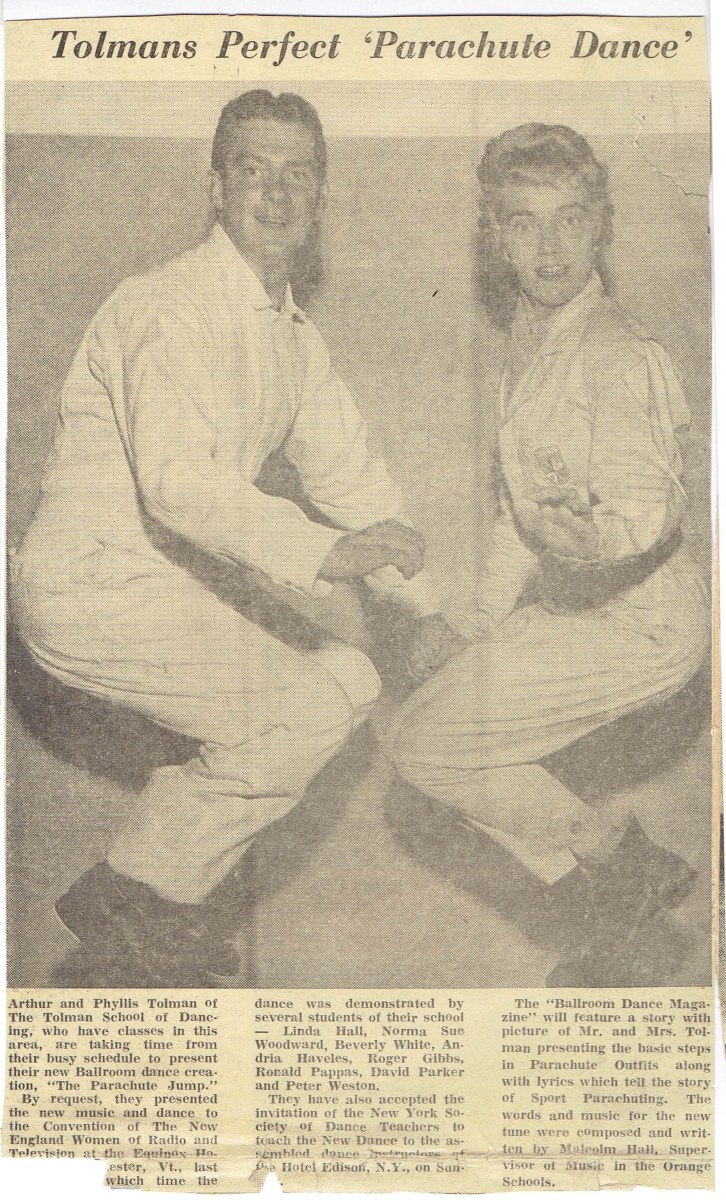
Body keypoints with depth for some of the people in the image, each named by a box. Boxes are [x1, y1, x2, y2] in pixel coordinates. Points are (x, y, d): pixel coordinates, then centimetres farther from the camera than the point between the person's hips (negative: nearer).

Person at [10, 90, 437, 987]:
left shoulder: (294, 336, 14)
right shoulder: (168, 309, -16)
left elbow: (348, 473, 15)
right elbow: (177, 480, -29)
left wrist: (433, 607, 10)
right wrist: (322, 554, -36)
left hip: (158, 578, 9)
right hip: (91, 580, -9)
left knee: (350, 675, 10)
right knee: (316, 704, -15)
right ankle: (136, 900, -1)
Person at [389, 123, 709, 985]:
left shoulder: (617, 355, -20)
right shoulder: (532, 336, 8)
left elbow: (649, 509, -29)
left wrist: (586, 533, -49)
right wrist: (481, 615, 9)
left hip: (640, 623, -9)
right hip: (571, 605, 9)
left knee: (425, 744, -11)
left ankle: (621, 860, 8)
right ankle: (602, 907, 20)